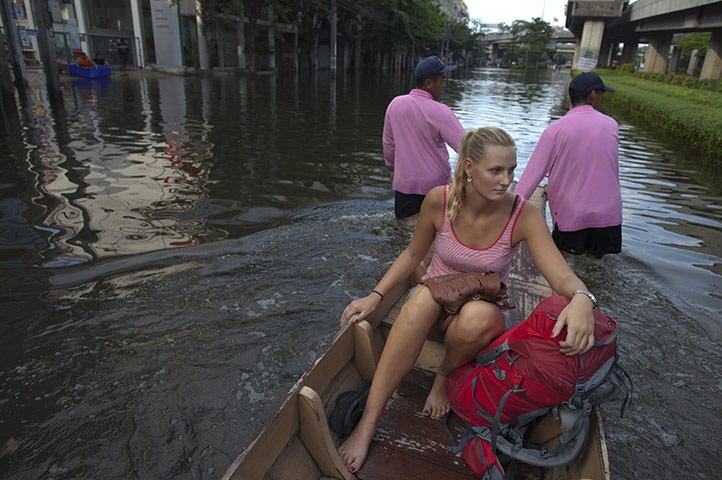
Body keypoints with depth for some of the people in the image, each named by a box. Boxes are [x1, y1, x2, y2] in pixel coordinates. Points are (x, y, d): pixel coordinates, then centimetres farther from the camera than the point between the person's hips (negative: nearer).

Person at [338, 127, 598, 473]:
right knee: (425, 295, -37)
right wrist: (376, 295, -9)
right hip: (432, 305, 1)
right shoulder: (439, 200, -14)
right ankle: (367, 423, -32)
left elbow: (563, 278, -24)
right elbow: (413, 254, 0)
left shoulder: (524, 216, -18)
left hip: (484, 312, -1)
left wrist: (581, 298, -48)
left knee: (478, 316, -39)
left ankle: (445, 375, -4)